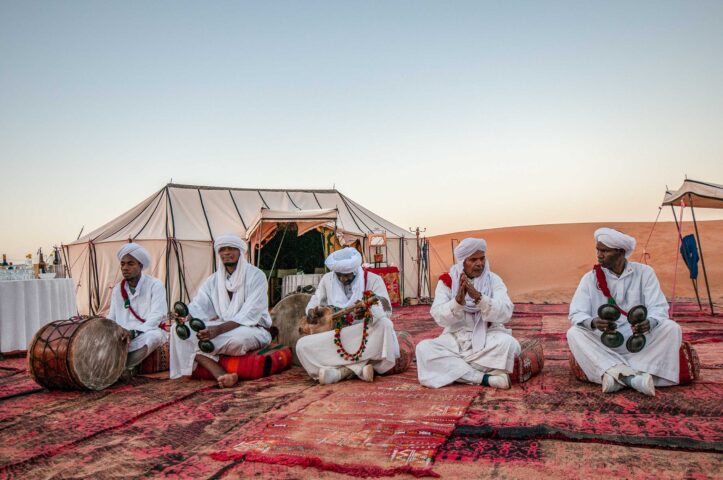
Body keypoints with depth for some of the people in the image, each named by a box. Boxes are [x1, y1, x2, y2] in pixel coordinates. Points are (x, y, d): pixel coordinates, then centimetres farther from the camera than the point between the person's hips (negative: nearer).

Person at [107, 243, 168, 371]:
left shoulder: (154, 285, -5)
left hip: (147, 334, -5)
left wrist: (134, 332, -29)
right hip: (123, 336, 5)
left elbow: (157, 316, -16)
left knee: (154, 335, -39)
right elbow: (111, 318, 15)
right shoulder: (117, 289, 13)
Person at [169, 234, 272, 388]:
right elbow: (198, 306, 1)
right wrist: (186, 317, -24)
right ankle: (222, 376, -32)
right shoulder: (214, 280, 12)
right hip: (221, 328, 6)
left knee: (239, 338, -42)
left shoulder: (256, 276, -7)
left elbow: (250, 313, -18)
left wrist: (219, 329, -32)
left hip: (252, 329, -6)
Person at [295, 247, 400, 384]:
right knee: (303, 345, -21)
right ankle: (360, 367, -28)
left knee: (384, 324, -35)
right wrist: (313, 311, -12)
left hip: (365, 335, -3)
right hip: (336, 336, 3)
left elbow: (386, 309, -16)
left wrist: (368, 312, -39)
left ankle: (343, 369, -26)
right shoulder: (327, 279, 5)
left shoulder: (372, 279, -6)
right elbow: (313, 303, 14)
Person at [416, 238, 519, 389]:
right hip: (456, 339, 1)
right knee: (424, 348, -25)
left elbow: (505, 313, -15)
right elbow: (439, 317, -11)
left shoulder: (493, 280, -1)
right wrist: (458, 300, -29)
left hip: (488, 338, -1)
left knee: (508, 343, -32)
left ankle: (452, 369, -21)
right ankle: (484, 378, -27)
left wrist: (478, 297, -30)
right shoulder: (447, 281, -1)